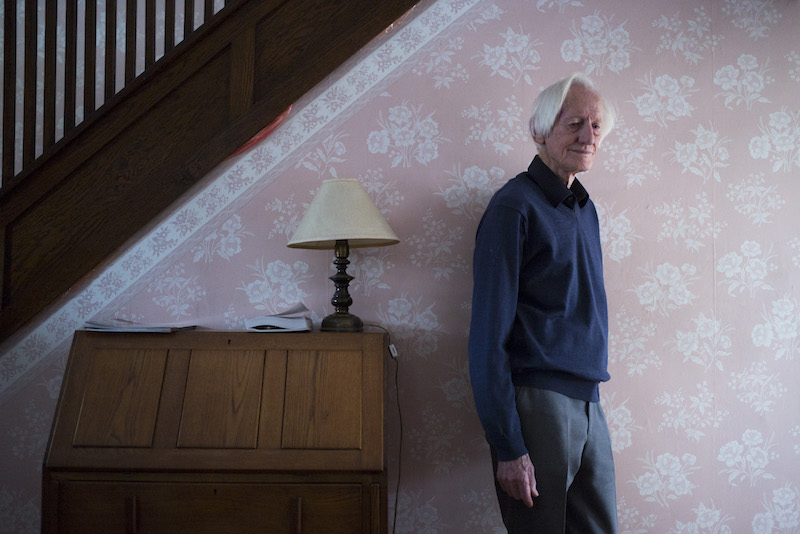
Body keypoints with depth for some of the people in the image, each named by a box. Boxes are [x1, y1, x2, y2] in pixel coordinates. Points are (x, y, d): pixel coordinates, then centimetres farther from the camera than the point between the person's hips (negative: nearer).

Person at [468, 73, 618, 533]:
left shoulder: (585, 210, 14)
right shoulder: (515, 206, -9)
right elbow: (489, 336, -14)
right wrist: (509, 447, -17)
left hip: (589, 405, 7)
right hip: (537, 403, -7)